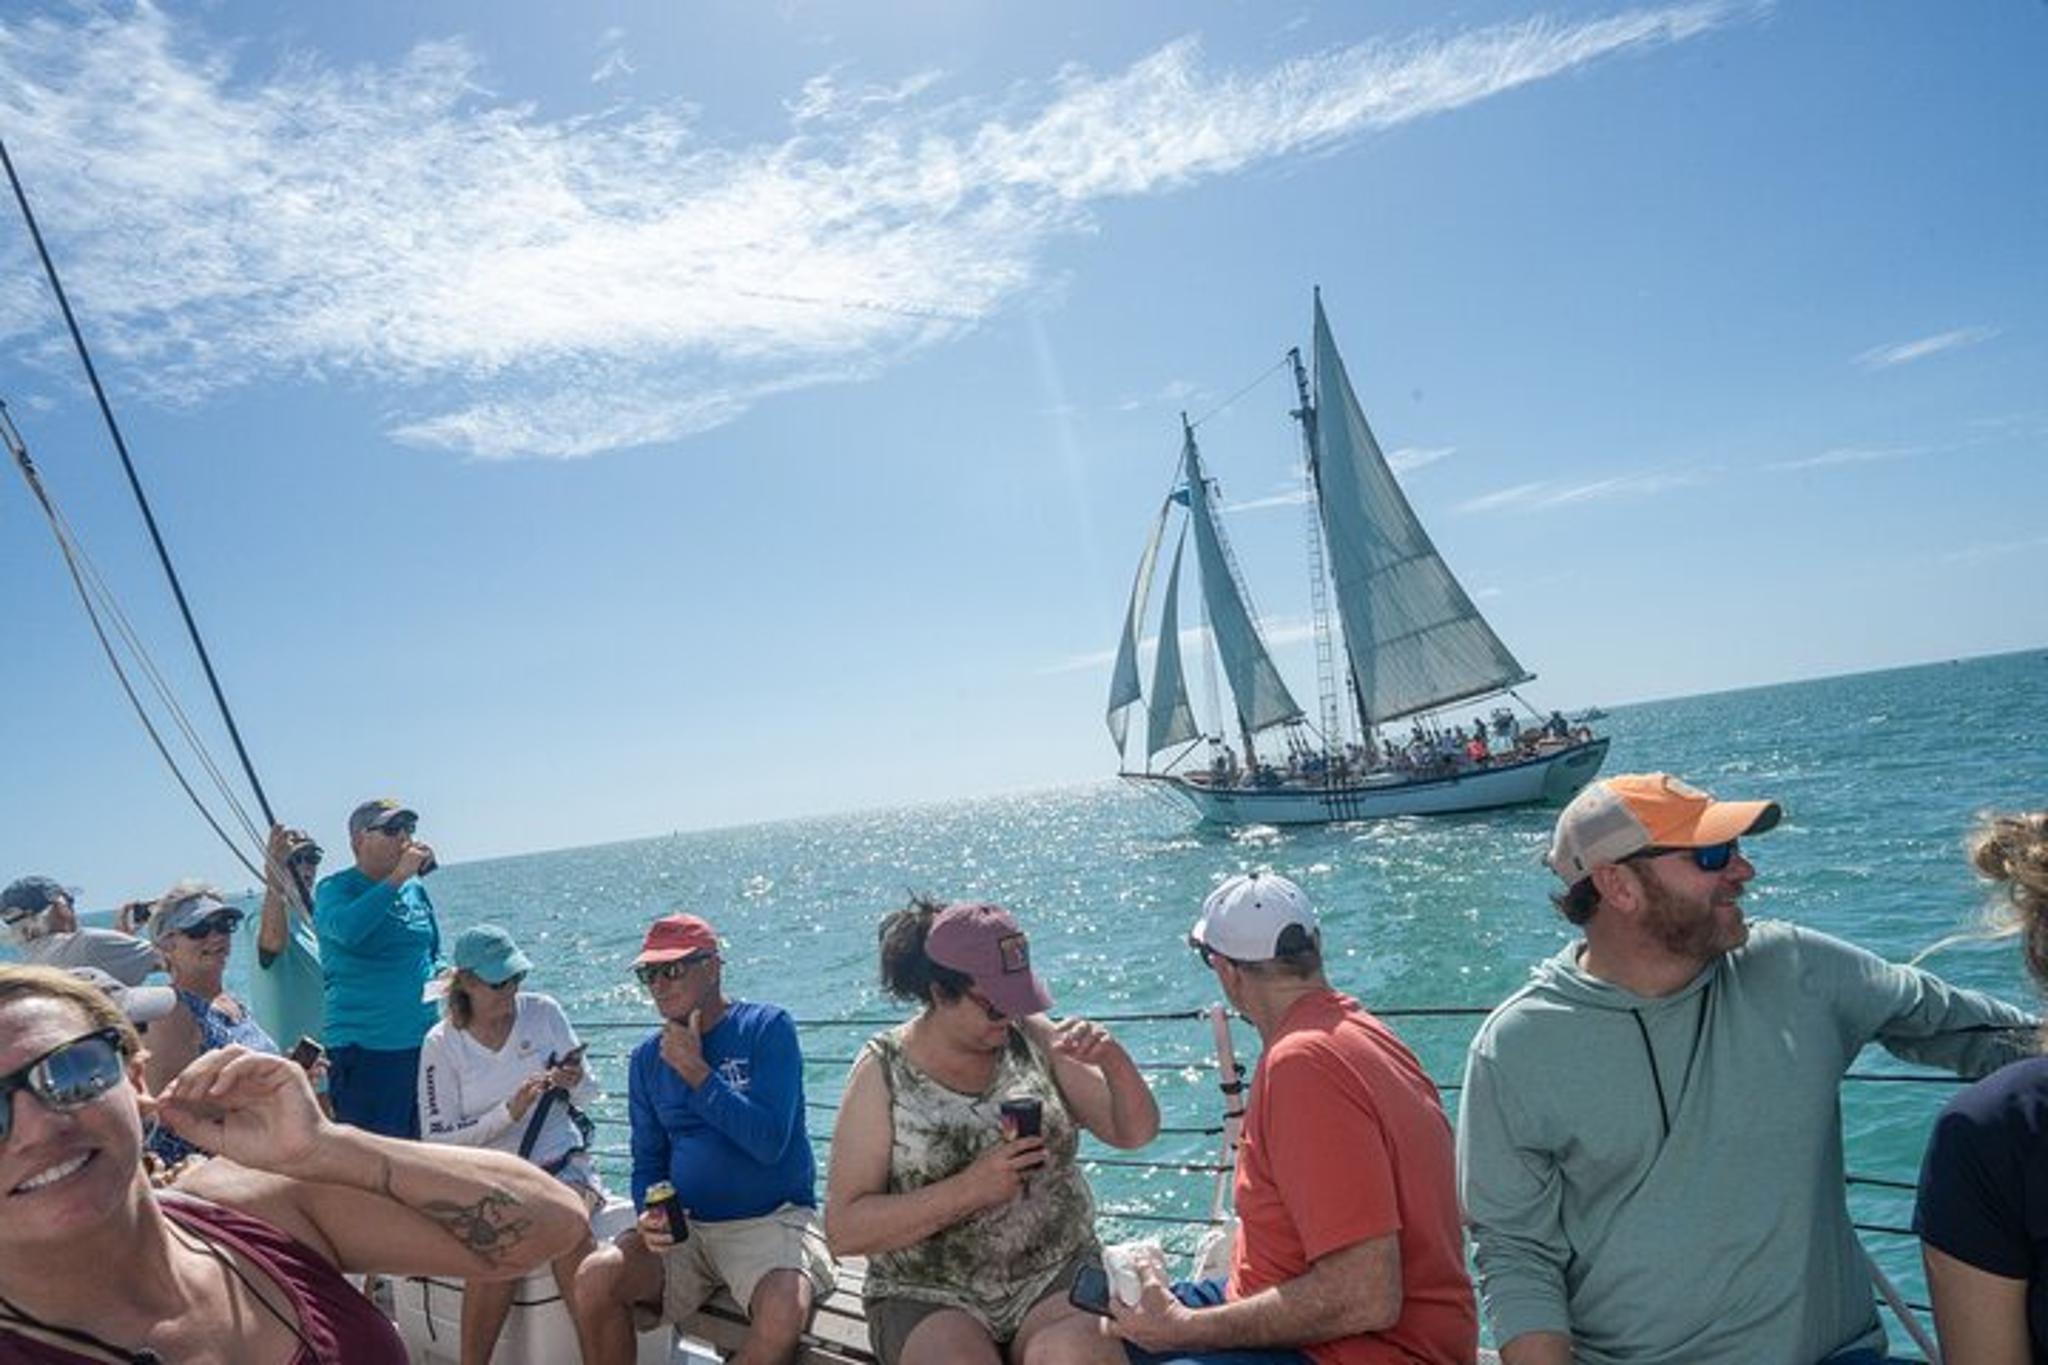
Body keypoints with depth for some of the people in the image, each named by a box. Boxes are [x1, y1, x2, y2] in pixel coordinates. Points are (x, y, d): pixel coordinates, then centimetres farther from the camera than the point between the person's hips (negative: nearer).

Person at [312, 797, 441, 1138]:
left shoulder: (416, 889, 12)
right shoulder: (334, 889, -5)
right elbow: (346, 929, -28)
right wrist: (397, 878, -24)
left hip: (423, 1042, 6)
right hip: (363, 1048, -6)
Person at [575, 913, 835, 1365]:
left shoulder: (766, 1027, -6)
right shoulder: (647, 1058, 10)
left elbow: (770, 1142, -16)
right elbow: (648, 1162, 15)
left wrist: (696, 1072, -15)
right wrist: (651, 1215, -7)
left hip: (774, 1219, -4)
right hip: (684, 1226, 5)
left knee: (783, 1309, -33)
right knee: (595, 1278, -21)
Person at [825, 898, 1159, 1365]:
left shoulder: (1034, 1037, 2)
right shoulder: (882, 1071, -4)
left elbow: (1135, 1132, 8)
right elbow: (843, 1230, -9)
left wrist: (1113, 1059, -13)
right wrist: (969, 1189, -20)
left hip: (1058, 1274, 1)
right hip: (928, 1294, -1)